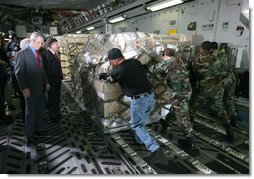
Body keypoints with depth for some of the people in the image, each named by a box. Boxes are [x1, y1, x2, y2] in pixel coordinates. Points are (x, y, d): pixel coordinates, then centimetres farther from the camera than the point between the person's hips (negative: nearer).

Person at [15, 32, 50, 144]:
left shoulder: (39, 53, 9)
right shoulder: (22, 53, -11)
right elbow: (19, 73, -13)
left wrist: (46, 82, 11)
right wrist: (24, 88, -18)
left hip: (41, 88, 6)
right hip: (31, 89, -6)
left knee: (39, 111, 16)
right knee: (30, 112, 7)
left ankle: (38, 129, 32)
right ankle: (29, 134, 23)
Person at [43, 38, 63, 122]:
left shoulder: (55, 54, 7)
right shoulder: (47, 55, -19)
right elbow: (48, 70, -21)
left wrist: (60, 77, 10)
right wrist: (50, 82, -19)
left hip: (57, 80, 8)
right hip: (52, 81, -8)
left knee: (57, 98, 20)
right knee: (52, 99, 7)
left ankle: (57, 113, 36)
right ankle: (53, 116, 24)